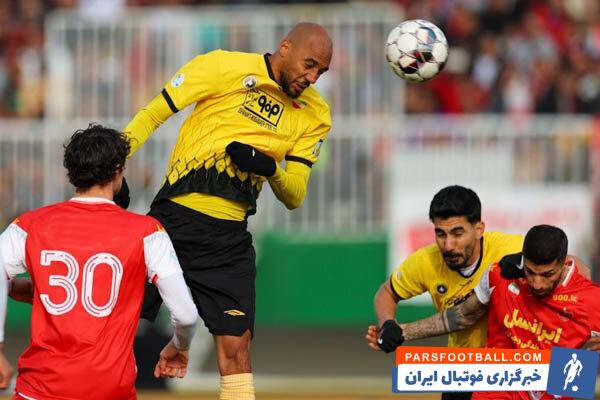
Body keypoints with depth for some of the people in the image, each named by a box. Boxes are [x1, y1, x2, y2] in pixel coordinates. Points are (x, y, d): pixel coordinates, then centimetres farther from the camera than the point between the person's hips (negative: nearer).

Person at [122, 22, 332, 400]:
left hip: (229, 240, 3)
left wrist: (271, 169, -14)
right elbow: (153, 114, 0)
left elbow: (295, 197, 7)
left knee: (236, 349, -7)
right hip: (175, 219, -3)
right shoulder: (225, 67, -6)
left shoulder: (314, 115, 6)